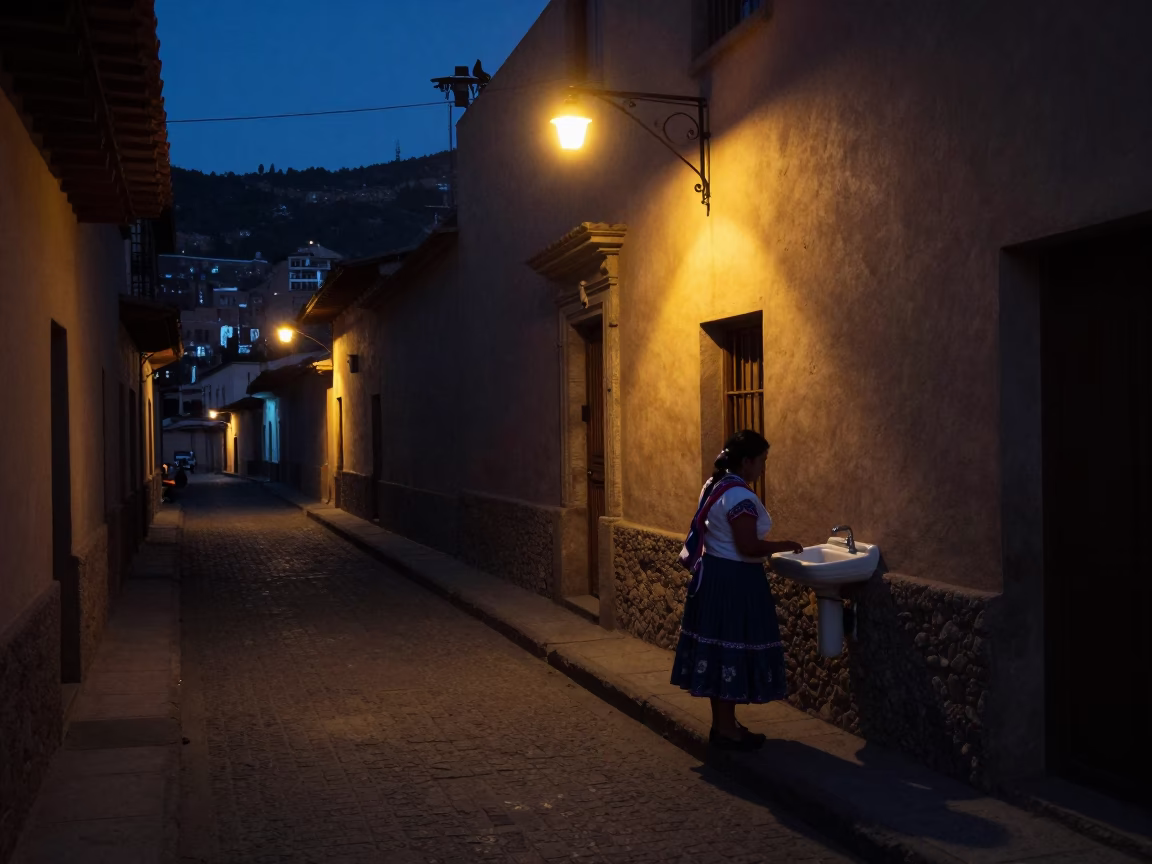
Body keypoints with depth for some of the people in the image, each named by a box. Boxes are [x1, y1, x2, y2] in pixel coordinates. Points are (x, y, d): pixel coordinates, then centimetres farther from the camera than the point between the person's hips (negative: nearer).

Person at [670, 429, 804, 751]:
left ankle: (721, 722, 24)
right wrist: (783, 545, -10)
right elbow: (748, 548, -24)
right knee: (732, 650, -1)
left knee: (718, 648, 15)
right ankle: (726, 730, 8)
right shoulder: (740, 496, -21)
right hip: (733, 580, -10)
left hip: (712, 574, 10)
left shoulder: (715, 486, 10)